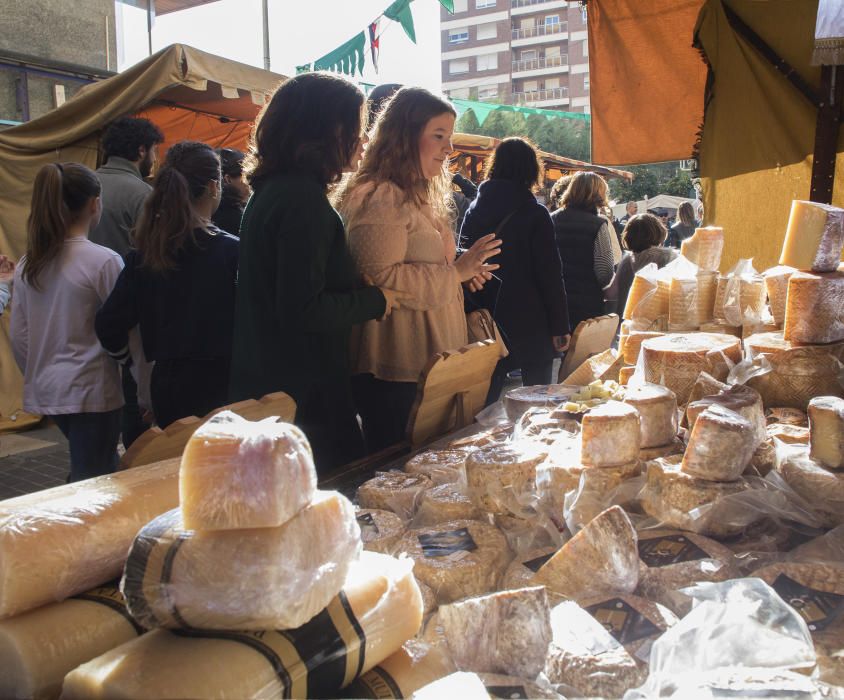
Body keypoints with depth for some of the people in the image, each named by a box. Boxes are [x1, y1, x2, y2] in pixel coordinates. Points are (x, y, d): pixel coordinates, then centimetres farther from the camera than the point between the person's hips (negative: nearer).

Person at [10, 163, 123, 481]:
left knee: (95, 471, 24)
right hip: (91, 390, -6)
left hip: (45, 391, 7)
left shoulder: (28, 264, 4)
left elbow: (19, 338, 8)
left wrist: (37, 377, 21)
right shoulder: (105, 261, -15)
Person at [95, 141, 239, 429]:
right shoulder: (231, 251, -14)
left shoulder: (144, 252, 0)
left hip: (165, 385, 5)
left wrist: (130, 362, 17)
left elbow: (109, 324, 1)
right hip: (217, 385, -5)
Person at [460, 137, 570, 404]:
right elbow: (550, 274, -11)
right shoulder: (534, 214, -11)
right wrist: (560, 326, -5)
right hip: (529, 320, -4)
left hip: (486, 316, 5)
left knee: (486, 393, 12)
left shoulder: (475, 208, 3)